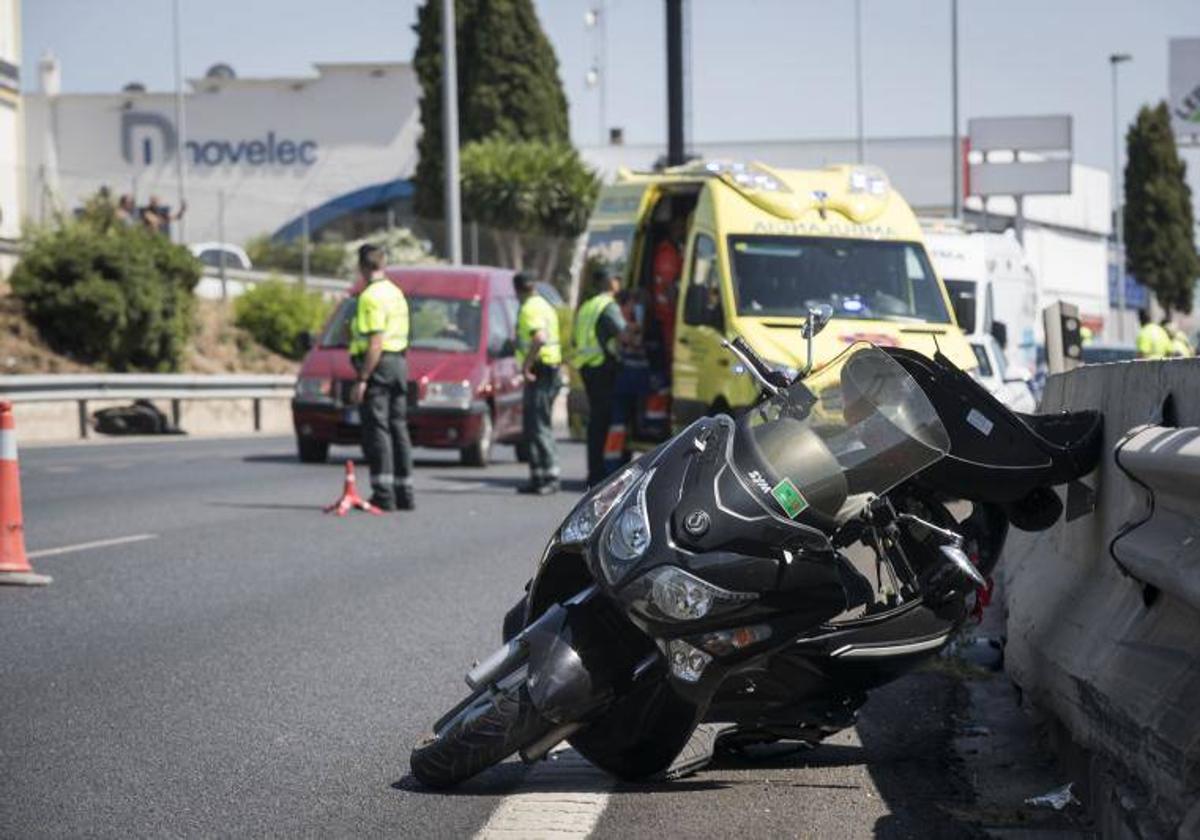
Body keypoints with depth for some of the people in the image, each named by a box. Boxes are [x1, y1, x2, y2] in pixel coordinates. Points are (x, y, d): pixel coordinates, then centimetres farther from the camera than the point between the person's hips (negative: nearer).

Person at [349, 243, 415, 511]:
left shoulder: (371, 297, -14)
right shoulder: (396, 293, 15)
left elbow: (375, 343, -20)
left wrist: (362, 379, -20)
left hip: (378, 364, -9)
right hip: (399, 362, 9)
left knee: (377, 430, -7)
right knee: (398, 428, 12)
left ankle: (383, 494, -10)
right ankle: (404, 493, 14)